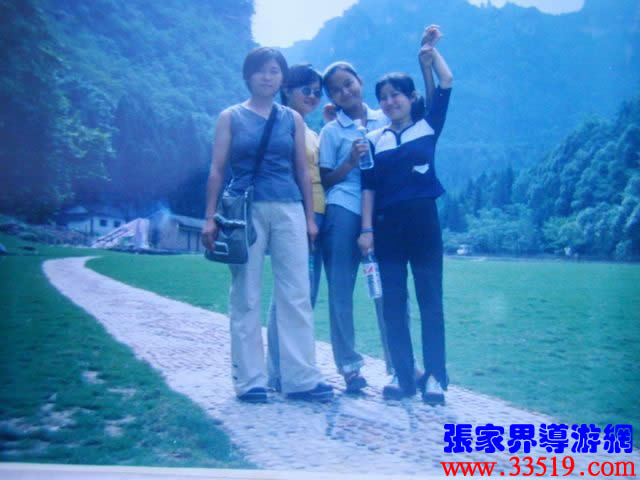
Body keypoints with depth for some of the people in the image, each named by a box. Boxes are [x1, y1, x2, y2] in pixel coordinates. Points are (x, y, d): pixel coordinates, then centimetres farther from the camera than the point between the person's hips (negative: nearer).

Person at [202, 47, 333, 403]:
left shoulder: (293, 119, 13)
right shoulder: (231, 117, 7)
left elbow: (303, 171, 12)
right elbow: (217, 170, 4)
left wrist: (310, 217, 7)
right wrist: (210, 217, -3)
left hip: (288, 209, 2)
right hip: (244, 210, -2)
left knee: (296, 295, -1)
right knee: (246, 297, 1)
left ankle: (302, 378, 3)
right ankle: (250, 380, 7)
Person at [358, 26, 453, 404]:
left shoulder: (428, 127, 7)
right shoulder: (374, 140, 10)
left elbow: (447, 83, 0)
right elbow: (368, 187, 4)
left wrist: (430, 49, 6)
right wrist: (367, 229, -4)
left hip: (423, 220, -2)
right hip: (387, 224, 2)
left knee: (430, 299, -1)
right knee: (393, 303, 2)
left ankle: (435, 377, 4)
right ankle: (404, 377, 9)